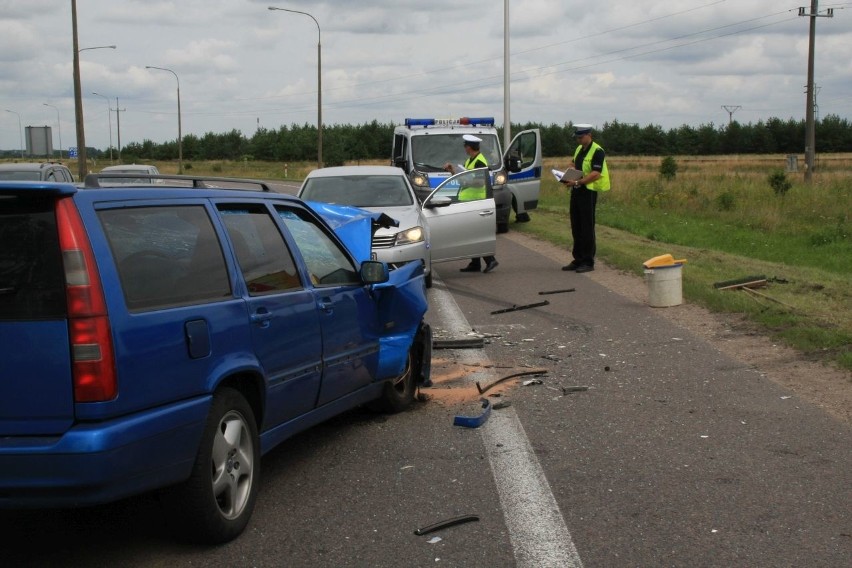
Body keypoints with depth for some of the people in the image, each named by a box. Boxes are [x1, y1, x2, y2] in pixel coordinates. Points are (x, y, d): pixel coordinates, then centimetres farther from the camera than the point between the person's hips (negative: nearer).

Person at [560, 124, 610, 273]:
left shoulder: (597, 151, -11)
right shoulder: (579, 149, 15)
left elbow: (596, 174, -20)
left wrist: (577, 182, -27)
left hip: (588, 192, -8)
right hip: (576, 191, 8)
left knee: (587, 228, -5)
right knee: (576, 227, 11)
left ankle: (588, 262, 1)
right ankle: (578, 259, 19)